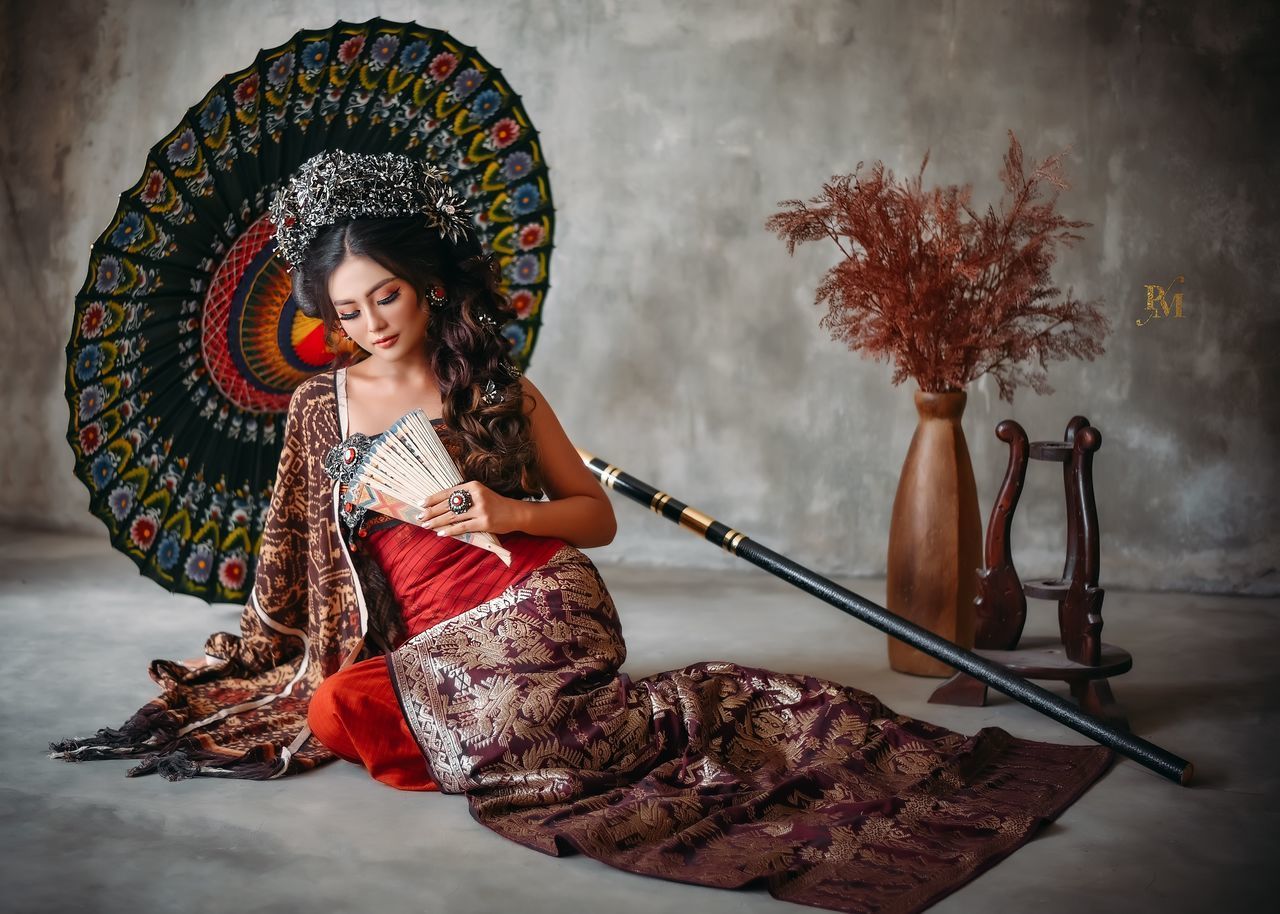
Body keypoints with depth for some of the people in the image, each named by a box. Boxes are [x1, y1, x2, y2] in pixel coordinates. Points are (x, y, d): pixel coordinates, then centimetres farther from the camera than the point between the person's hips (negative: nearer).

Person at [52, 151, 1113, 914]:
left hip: (533, 600, -5)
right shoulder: (320, 406, 14)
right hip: (423, 639, 5)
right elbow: (297, 553, 22)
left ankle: (697, 710, -13)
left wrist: (511, 514, -12)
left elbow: (597, 514, 7)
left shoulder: (498, 389, 6)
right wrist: (250, 658, 18)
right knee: (338, 708, -29)